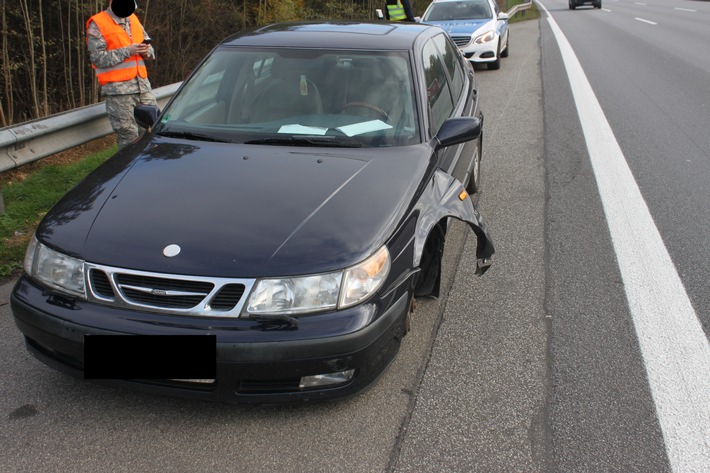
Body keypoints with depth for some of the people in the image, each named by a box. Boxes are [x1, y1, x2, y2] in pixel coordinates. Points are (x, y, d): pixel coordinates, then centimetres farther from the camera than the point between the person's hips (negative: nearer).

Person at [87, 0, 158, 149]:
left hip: (143, 85, 6)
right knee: (128, 136, -7)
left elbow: (150, 48, 23)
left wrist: (147, 51, -1)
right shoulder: (97, 24, -2)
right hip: (118, 90, -6)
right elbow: (97, 57, -12)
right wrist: (127, 51, -16)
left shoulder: (134, 19, 18)